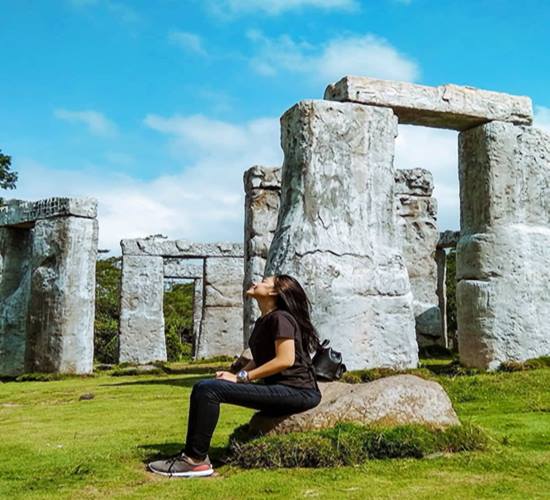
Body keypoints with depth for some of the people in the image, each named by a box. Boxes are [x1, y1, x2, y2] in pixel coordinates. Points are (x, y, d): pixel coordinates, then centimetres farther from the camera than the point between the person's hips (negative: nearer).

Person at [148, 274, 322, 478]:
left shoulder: (281, 318, -10)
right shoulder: (263, 322, 20)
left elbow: (285, 360, -20)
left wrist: (241, 377, -16)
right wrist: (235, 375, 0)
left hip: (297, 391, -10)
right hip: (278, 389, 10)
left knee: (209, 390, -21)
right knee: (203, 387, 1)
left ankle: (196, 460, -13)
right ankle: (191, 453, 1)